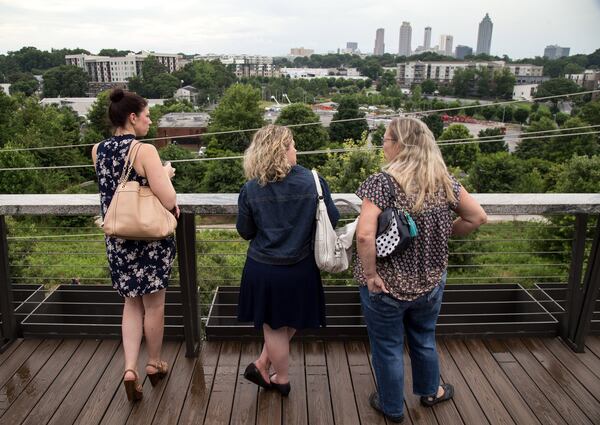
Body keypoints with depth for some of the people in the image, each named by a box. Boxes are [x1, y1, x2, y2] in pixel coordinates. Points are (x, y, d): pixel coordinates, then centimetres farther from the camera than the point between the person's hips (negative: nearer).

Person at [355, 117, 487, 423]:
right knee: (424, 340, 29)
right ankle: (430, 391, 52)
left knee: (388, 349, 18)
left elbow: (364, 235, -35)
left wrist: (370, 274, -21)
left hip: (387, 286, -5)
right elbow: (477, 217, 3)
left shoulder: (381, 183, -23)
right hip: (430, 282, 5)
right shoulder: (444, 181, -7)